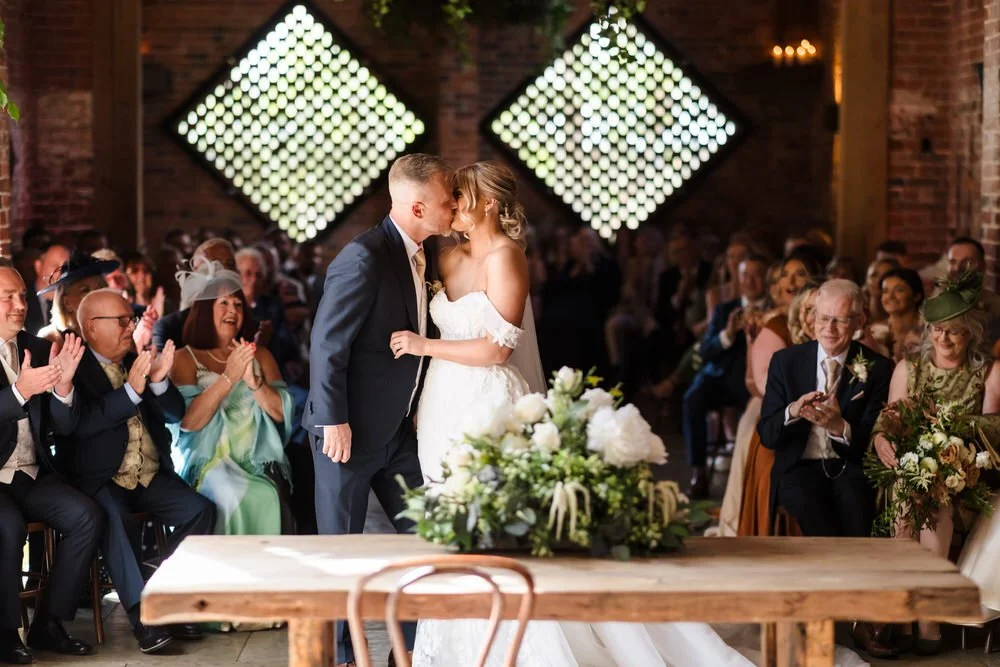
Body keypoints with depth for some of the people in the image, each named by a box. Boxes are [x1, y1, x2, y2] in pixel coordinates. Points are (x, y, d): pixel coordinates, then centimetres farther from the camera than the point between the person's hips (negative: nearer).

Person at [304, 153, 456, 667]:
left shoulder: (425, 257, 5)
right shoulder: (364, 257, -20)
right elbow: (327, 344, -20)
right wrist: (334, 422, -18)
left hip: (398, 427, 8)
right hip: (351, 428, -8)